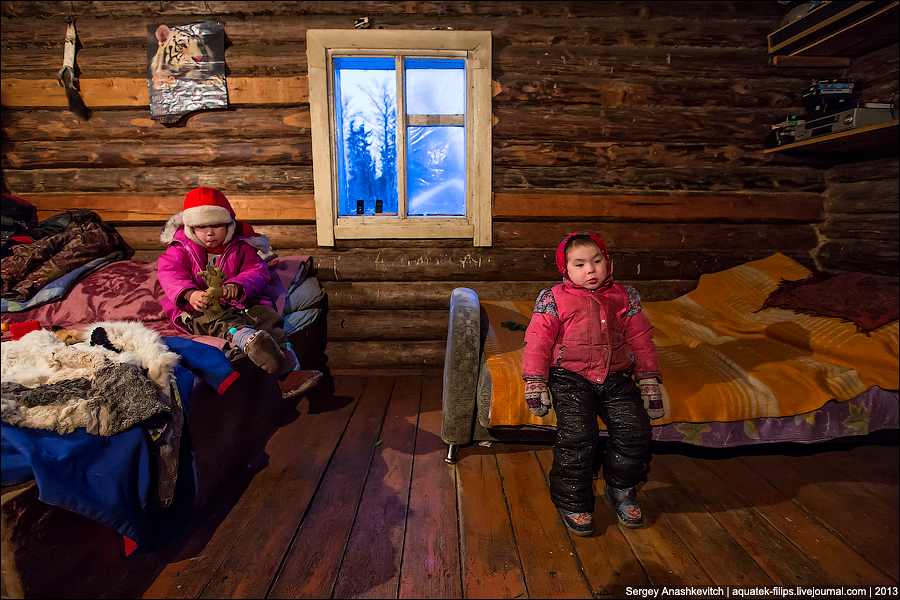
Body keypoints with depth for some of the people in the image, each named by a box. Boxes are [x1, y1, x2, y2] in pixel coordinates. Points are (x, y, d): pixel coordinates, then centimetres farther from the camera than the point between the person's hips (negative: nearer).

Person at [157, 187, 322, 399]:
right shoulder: (180, 250, 10)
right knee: (221, 320, -37)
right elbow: (169, 274, -7)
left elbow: (257, 272, 0)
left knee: (268, 318, -26)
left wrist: (236, 287, -24)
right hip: (197, 309, -1)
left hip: (239, 302, 2)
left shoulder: (241, 247, 11)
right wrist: (190, 294, -32)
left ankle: (289, 372, -46)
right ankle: (248, 340, -74)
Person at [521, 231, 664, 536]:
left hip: (615, 377, 3)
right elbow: (538, 342, 1)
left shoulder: (624, 297, 14)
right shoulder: (554, 298, 4)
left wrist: (649, 383, 13)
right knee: (577, 435, -19)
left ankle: (621, 490, 16)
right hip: (570, 377, -3)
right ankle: (573, 502, 5)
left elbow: (641, 339, 18)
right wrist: (535, 384, -6)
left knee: (635, 430, -12)